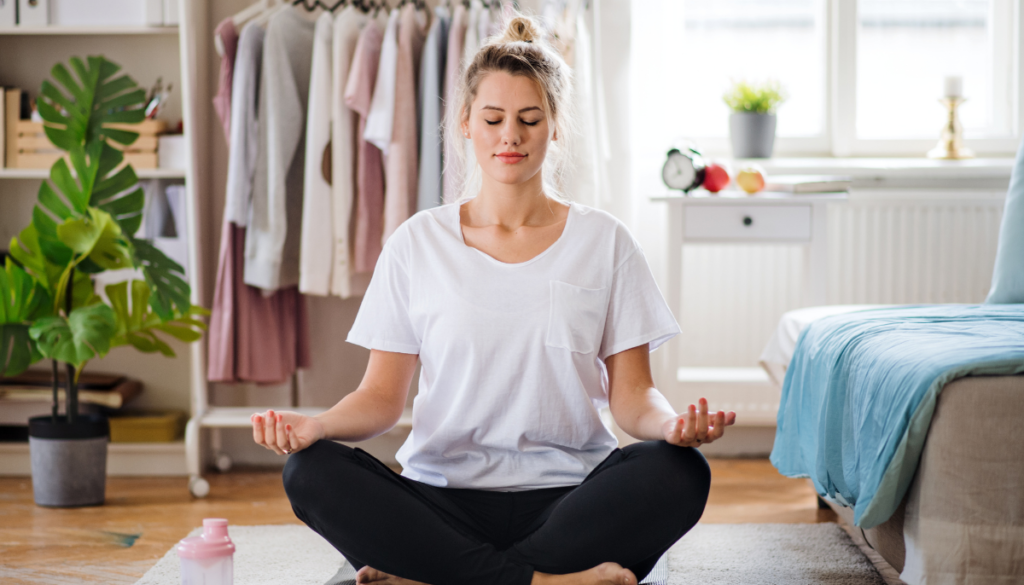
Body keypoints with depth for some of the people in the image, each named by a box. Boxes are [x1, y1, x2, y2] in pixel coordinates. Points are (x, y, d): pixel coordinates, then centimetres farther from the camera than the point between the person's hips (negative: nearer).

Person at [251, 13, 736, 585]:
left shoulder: (604, 242, 8)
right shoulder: (418, 243, 9)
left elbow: (632, 393, 4)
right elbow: (383, 395, 6)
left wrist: (673, 424, -20)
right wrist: (316, 424, -16)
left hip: (569, 500, 0)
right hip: (444, 500, 1)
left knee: (679, 472, -31)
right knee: (312, 471, -26)